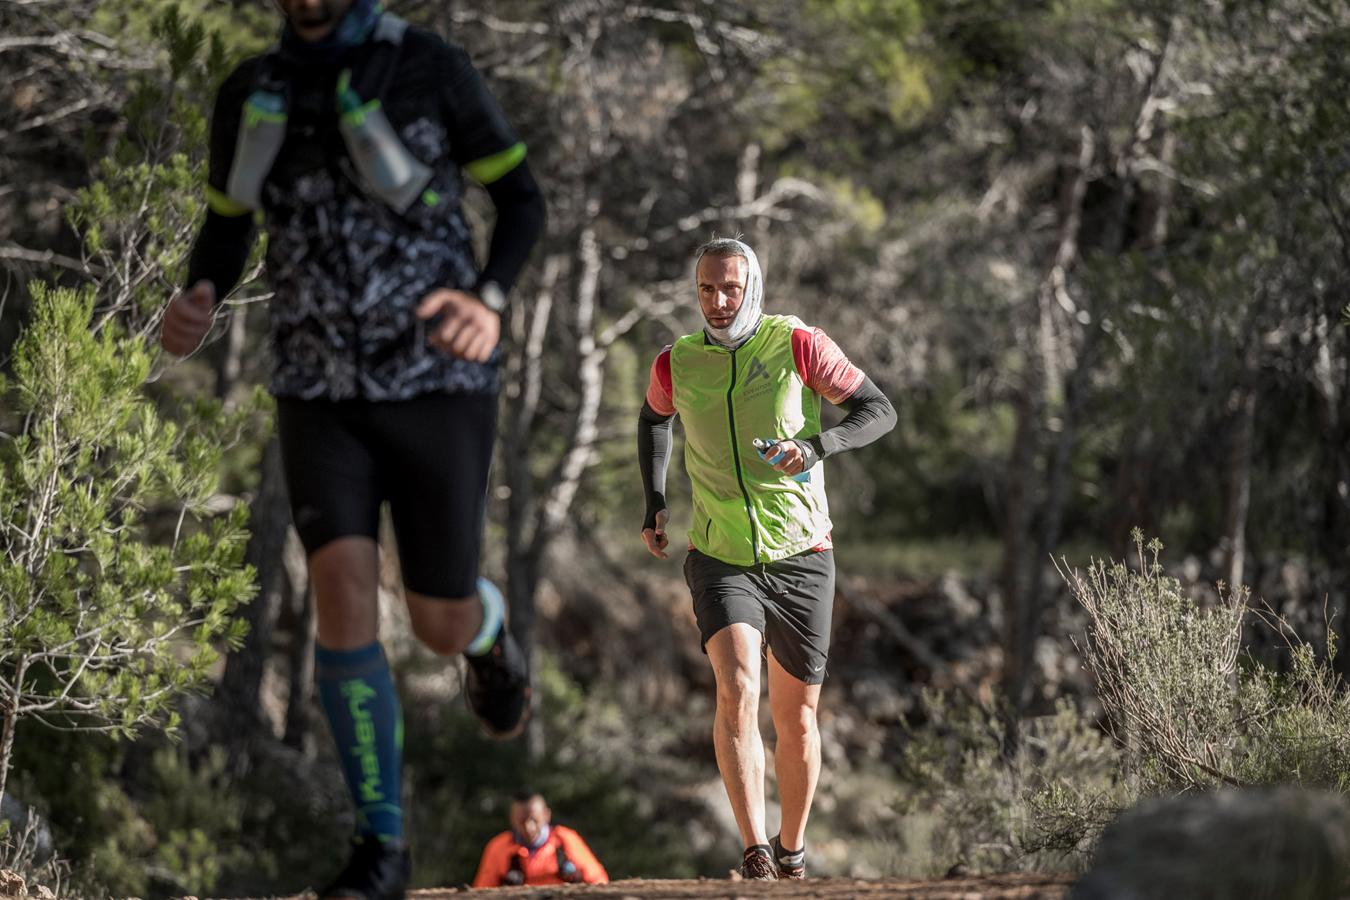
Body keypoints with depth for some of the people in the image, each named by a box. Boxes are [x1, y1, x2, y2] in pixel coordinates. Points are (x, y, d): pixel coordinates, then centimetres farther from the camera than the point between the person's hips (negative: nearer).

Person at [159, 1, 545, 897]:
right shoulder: (250, 92, 4)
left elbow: (523, 199, 1)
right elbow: (226, 229, 16)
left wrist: (488, 301, -18)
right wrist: (197, 302, -7)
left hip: (439, 380, -2)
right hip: (321, 391, 2)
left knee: (442, 624, 2)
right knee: (343, 589, -18)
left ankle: (488, 631, 44)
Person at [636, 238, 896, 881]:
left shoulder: (797, 345, -7)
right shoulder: (676, 364, 1)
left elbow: (879, 411, -3)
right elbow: (653, 418, 24)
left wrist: (816, 446, -20)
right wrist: (653, 505, 16)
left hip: (800, 558, 0)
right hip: (720, 559, 0)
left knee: (796, 719, 8)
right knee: (737, 690, -22)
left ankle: (792, 852, 29)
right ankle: (755, 856, -26)